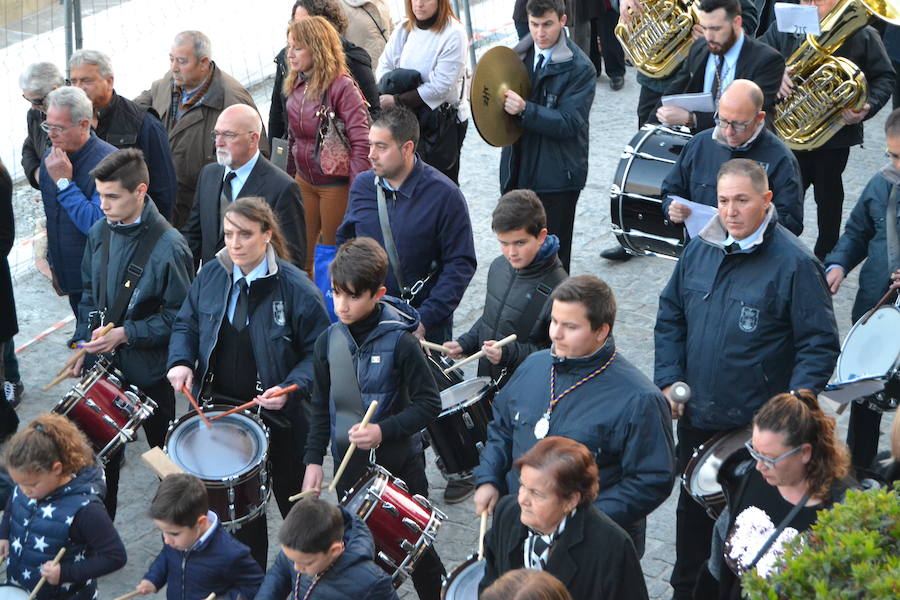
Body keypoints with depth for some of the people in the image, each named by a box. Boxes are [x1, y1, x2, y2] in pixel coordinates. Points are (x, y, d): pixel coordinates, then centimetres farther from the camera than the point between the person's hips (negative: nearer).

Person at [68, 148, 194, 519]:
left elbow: (179, 314, -16)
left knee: (164, 453, 13)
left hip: (149, 369, -5)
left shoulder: (168, 246, -19)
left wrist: (125, 334, -20)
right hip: (103, 363, 5)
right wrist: (84, 344, 6)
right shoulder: (100, 233, 1)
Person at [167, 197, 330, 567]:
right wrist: (181, 362, -9)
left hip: (279, 417, -4)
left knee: (295, 504, 14)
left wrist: (291, 388, -28)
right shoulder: (211, 276, -3)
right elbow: (186, 325, 10)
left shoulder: (295, 288, -18)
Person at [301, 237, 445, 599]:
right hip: (349, 467, 4)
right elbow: (321, 406, 9)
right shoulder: (329, 341, -2)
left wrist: (384, 431, -24)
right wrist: (314, 459, 4)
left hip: (399, 464, -4)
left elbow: (429, 404, -14)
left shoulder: (399, 342, -17)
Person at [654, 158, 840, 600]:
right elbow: (670, 317, 12)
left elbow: (820, 343, -12)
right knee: (692, 507, 20)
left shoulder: (795, 262, -14)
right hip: (696, 416, 6)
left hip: (758, 426, -5)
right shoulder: (699, 250, 2)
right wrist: (668, 380, 2)